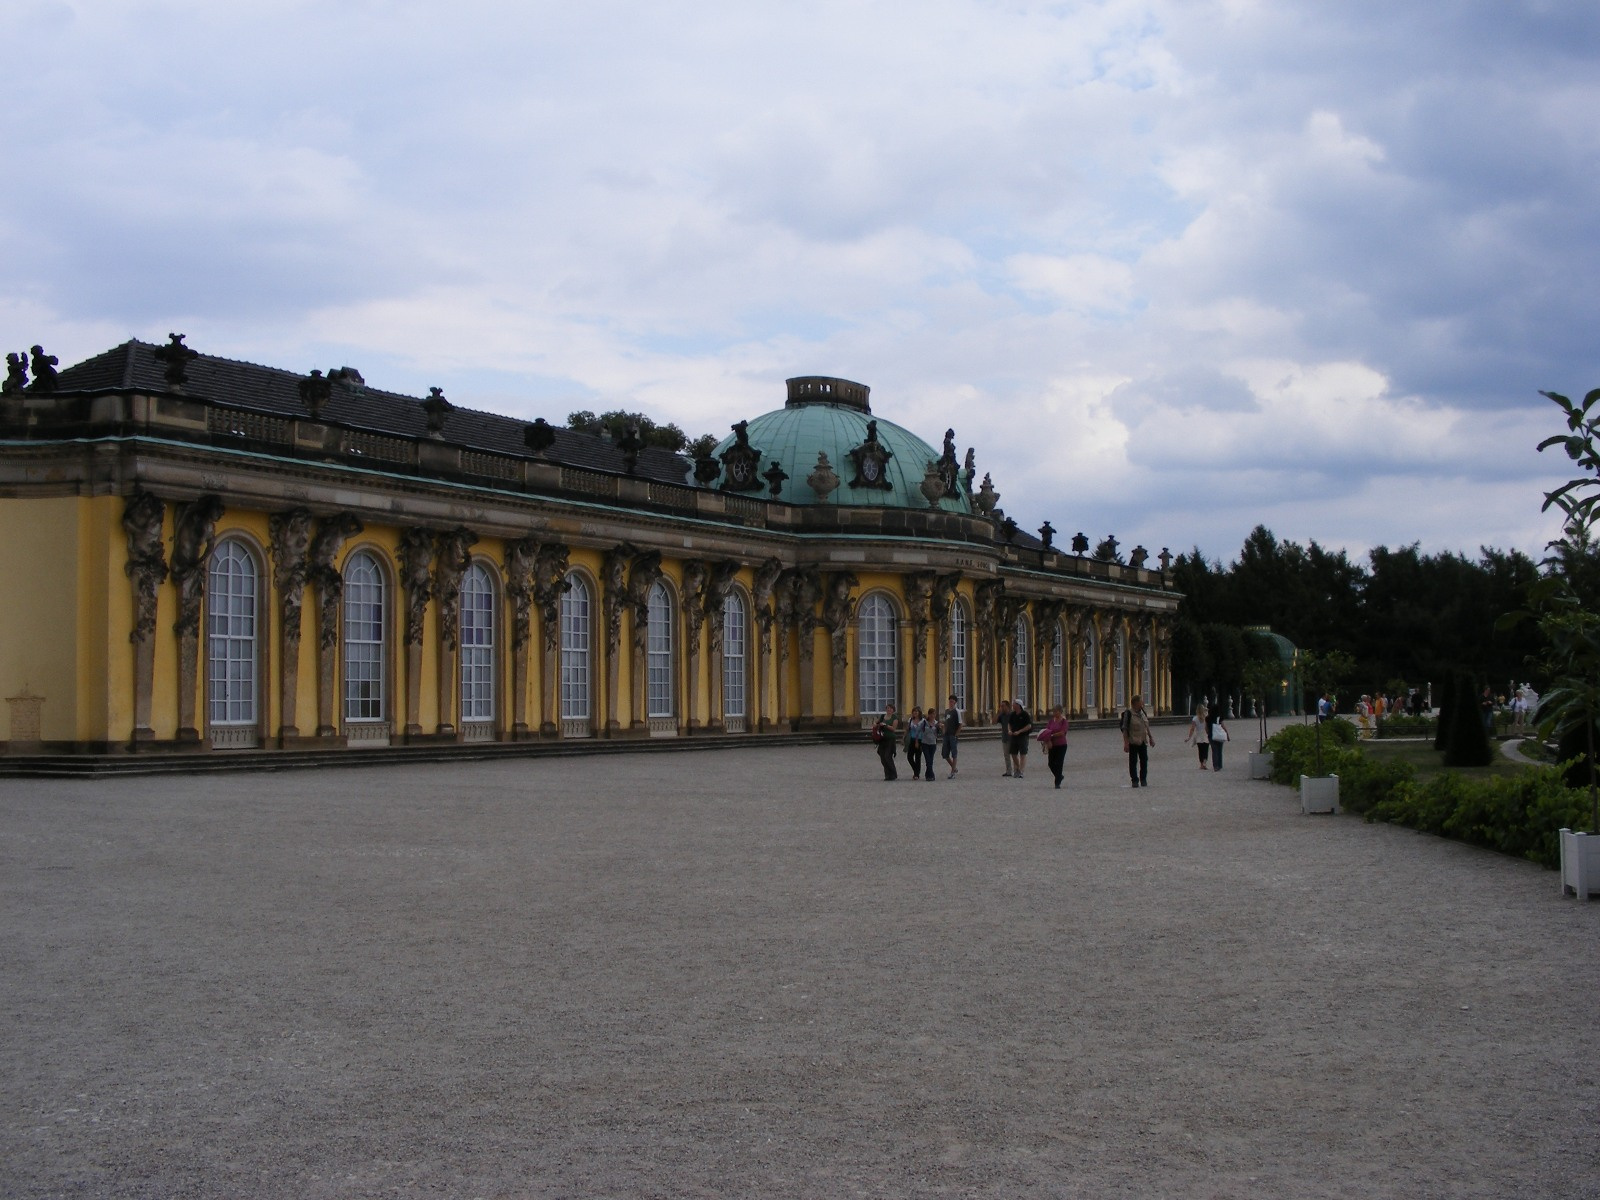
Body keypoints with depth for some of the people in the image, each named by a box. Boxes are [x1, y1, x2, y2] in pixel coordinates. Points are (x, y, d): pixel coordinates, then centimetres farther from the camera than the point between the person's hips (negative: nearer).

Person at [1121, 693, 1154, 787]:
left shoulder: (1142, 712, 9)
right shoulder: (1128, 713, -13)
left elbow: (1147, 726, 19)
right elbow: (1125, 729, -14)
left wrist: (1150, 737, 18)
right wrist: (1126, 743, -19)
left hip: (1143, 741, 6)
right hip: (1133, 741, -6)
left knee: (1144, 760, 6)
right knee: (1133, 761, 0)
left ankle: (1143, 779, 16)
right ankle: (1134, 780, 6)